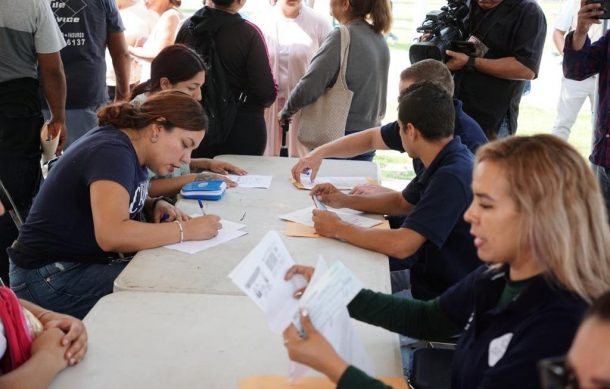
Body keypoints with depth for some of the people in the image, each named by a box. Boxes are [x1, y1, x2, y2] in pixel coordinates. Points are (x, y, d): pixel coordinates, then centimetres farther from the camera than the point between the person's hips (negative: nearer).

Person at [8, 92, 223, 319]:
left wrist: (155, 205, 3)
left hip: (91, 261, 9)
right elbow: (111, 235, -35)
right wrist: (186, 229, -27)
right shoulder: (113, 153, -21)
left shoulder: (132, 149, 6)